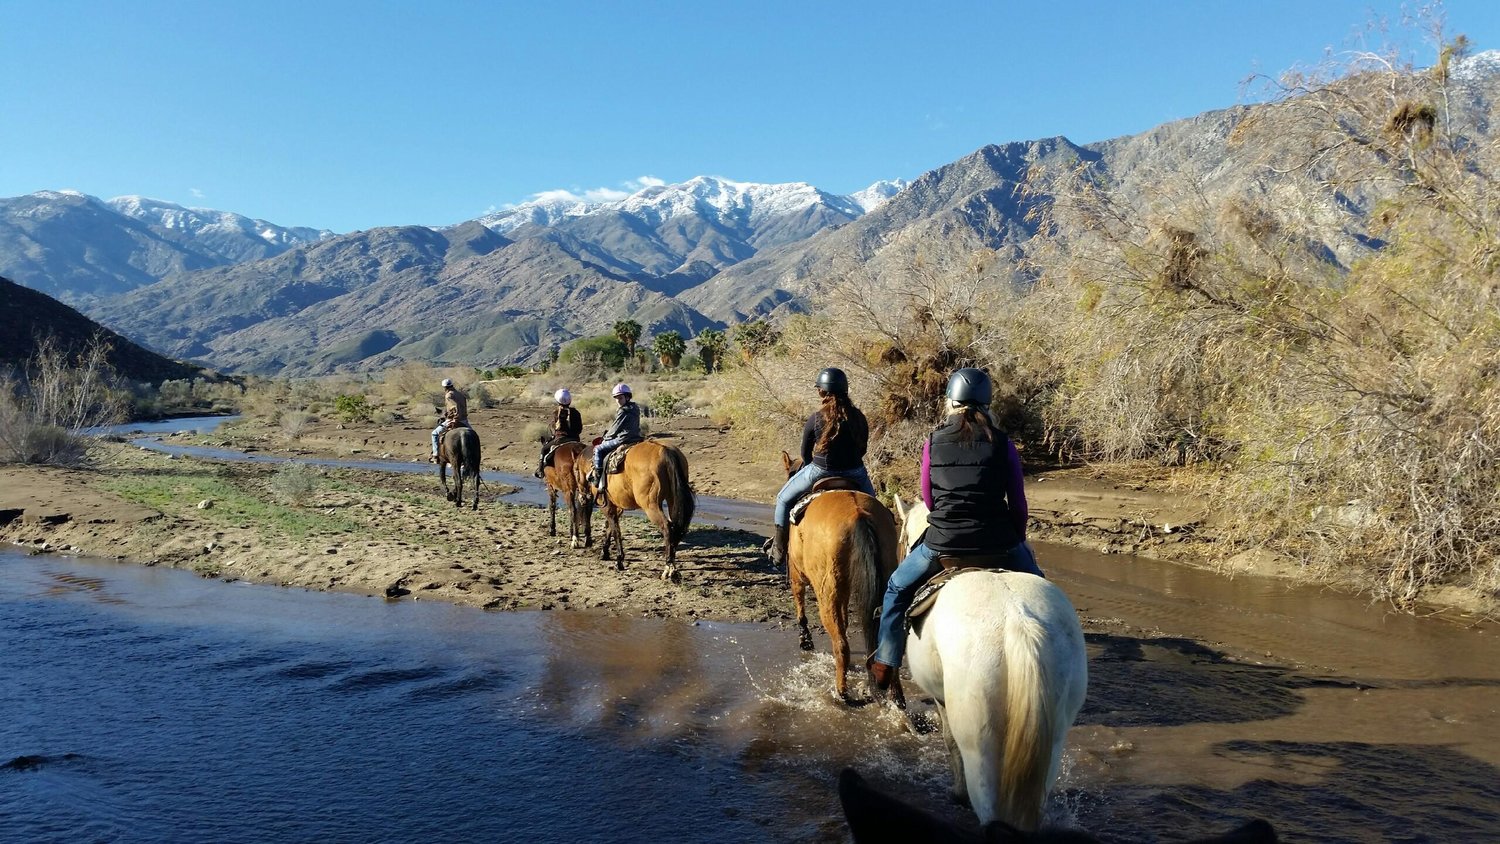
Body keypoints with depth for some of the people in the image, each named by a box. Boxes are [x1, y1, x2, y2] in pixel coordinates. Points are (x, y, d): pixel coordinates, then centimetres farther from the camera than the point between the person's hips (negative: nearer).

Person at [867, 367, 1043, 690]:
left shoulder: (933, 443, 1)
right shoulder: (1003, 444, -1)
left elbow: (928, 498, 9)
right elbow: (1018, 503, 3)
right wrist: (1017, 538, 20)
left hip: (942, 542, 0)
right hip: (998, 541, 0)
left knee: (898, 587, 25)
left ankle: (885, 662, 26)